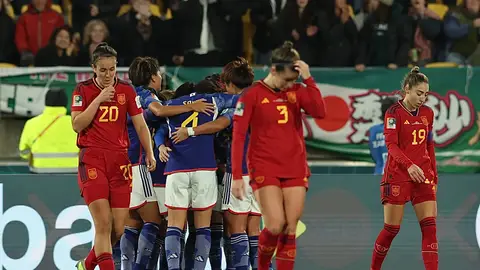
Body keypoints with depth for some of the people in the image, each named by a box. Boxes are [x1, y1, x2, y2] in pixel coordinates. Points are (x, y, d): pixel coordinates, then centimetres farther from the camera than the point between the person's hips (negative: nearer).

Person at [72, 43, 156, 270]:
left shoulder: (126, 90, 7)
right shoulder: (83, 90, 1)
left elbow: (140, 125, 6)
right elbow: (77, 125, -7)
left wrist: (149, 153, -7)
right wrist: (99, 99, -13)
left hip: (119, 161, 3)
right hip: (92, 160, -3)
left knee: (118, 228, 2)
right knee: (103, 224, -14)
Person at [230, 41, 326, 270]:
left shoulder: (297, 91, 6)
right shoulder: (253, 95, -5)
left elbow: (319, 112, -10)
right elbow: (238, 137, -6)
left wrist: (308, 79, -15)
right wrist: (237, 176, -11)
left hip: (295, 169, 4)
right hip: (265, 169, -4)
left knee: (290, 230, 0)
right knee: (275, 226, -15)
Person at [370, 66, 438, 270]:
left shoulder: (428, 113, 9)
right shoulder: (394, 112, -7)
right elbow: (391, 144, -17)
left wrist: (434, 176, 14)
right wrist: (409, 165, -32)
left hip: (423, 176, 5)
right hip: (397, 175, -5)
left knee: (430, 226, -8)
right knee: (391, 228, 0)